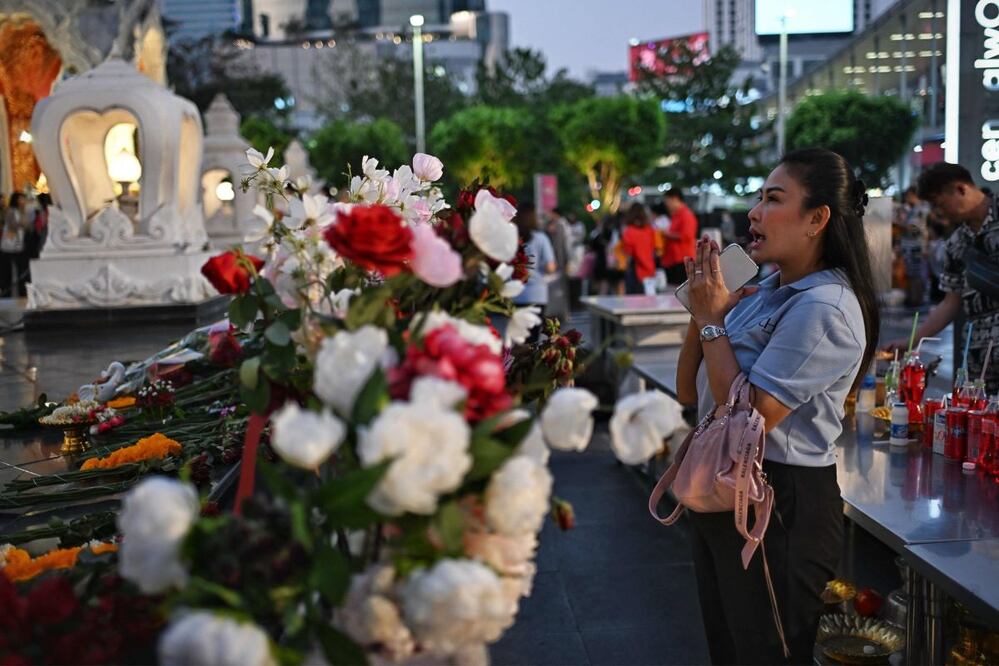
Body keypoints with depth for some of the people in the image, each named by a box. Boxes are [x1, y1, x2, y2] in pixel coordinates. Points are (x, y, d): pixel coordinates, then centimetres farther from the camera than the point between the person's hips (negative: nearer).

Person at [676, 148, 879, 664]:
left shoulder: (822, 308, -20)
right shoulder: (762, 292, 5)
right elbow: (689, 394, 8)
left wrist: (712, 320, -17)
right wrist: (703, 308, -5)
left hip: (778, 504, -9)